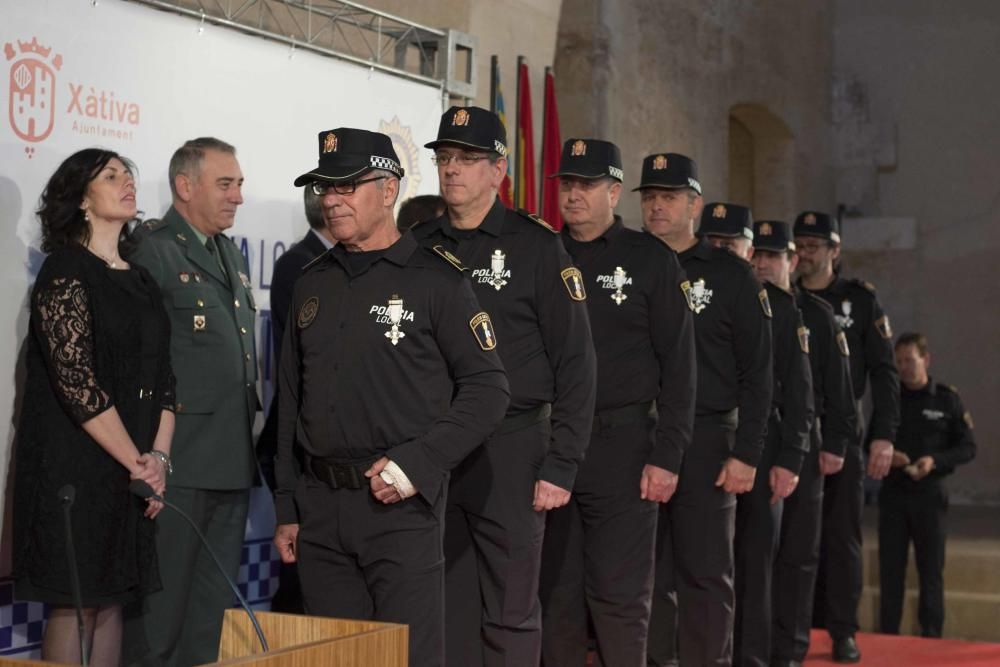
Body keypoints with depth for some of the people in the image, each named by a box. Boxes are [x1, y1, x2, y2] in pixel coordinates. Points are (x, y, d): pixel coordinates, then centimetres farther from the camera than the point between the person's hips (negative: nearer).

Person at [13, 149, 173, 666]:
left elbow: (163, 377, 12)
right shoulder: (65, 272, -8)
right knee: (75, 604, -3)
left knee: (112, 599, 9)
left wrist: (159, 457, -3)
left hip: (133, 474, 7)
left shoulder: (139, 280, 14)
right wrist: (137, 463, -12)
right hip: (76, 468, -7)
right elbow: (76, 382, -16)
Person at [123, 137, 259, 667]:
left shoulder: (231, 255, 18)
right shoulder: (151, 250, -9)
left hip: (231, 460, 8)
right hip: (177, 462, -8)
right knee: (162, 609, -1)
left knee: (213, 613, 14)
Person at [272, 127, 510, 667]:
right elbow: (290, 401, 16)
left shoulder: (435, 279, -3)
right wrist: (287, 509, 13)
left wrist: (419, 464, -16)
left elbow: (487, 389, -6)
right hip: (319, 508, 5)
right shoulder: (312, 284, 13)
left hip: (400, 505, -5)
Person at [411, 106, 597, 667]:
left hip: (509, 453, -4)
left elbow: (575, 364, -5)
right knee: (448, 611, 10)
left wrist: (561, 467, -10)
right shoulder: (419, 247, 9)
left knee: (511, 616, 3)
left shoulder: (537, 246, -3)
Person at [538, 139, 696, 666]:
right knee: (556, 594, 8)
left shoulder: (651, 260, 1)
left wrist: (666, 458, -9)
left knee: (619, 596, -2)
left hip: (621, 445, -3)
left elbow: (678, 366, -2)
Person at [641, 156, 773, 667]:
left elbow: (756, 373, -1)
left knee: (705, 573, 1)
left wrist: (746, 453, -9)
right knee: (647, 573, 7)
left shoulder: (730, 275, 2)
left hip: (705, 441, -3)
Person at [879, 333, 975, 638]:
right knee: (890, 568, 4)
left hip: (930, 494, -2)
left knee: (931, 569, 3)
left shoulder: (946, 398, 0)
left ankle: (931, 636, 11)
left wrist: (935, 461, -16)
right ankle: (888, 635, 12)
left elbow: (968, 447, 0)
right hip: (893, 493, 2)